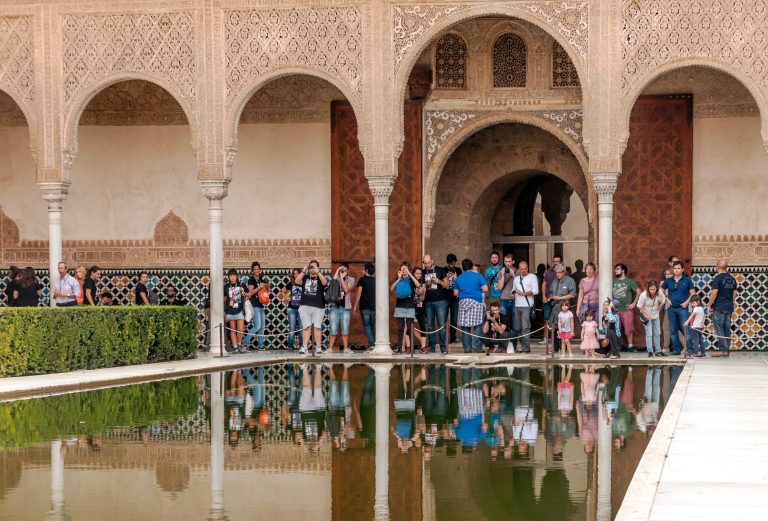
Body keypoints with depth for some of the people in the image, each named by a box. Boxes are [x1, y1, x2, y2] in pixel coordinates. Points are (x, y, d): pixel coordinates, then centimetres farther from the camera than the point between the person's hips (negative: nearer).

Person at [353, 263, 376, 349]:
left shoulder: (362, 279, -4)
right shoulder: (376, 280, 9)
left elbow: (358, 293, -7)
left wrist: (355, 306, -2)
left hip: (365, 307, -5)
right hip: (374, 307, 5)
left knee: (367, 326, -2)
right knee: (373, 326, 13)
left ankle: (371, 345, -13)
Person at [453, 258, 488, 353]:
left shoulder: (459, 278, 9)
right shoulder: (478, 276, 2)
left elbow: (455, 293, 11)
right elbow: (485, 289, -5)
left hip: (463, 302, 2)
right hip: (476, 302, -2)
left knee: (465, 326, 4)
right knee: (477, 325, 0)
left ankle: (467, 348, 2)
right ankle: (477, 346, -7)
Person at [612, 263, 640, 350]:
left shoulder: (629, 281, 1)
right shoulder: (613, 281, 12)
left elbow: (638, 291, 0)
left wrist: (634, 303, -4)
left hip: (627, 310, -3)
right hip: (615, 310, 3)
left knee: (629, 329, -1)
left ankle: (630, 345, 7)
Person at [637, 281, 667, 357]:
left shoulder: (659, 294, -19)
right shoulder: (643, 295, -27)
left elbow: (663, 301, 3)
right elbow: (639, 306, -17)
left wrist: (660, 306, -7)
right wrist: (647, 315, -21)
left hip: (655, 315, 4)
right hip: (646, 316, -4)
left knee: (657, 333, 9)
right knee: (649, 333, -10)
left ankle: (658, 351, 19)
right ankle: (650, 351, -5)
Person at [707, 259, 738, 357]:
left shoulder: (718, 278, -12)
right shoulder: (732, 278, 10)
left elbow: (714, 293, -16)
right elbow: (734, 293, 16)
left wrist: (709, 305, -8)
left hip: (719, 307, -7)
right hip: (729, 307, 7)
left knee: (719, 328, -4)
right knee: (727, 329, 10)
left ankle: (723, 349, -9)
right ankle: (727, 350, 12)